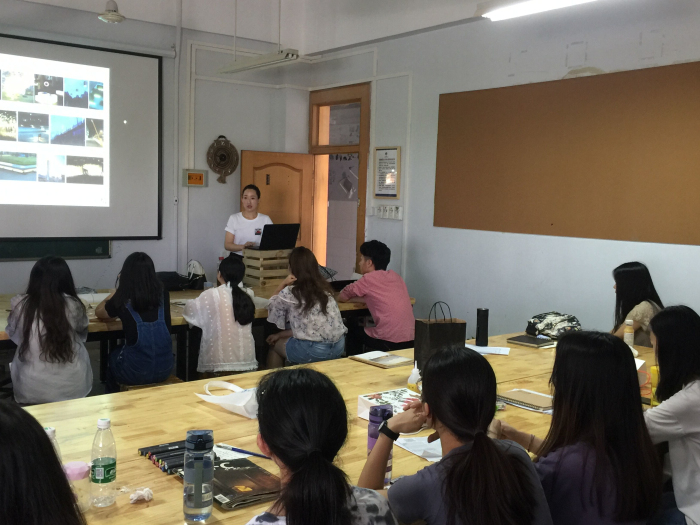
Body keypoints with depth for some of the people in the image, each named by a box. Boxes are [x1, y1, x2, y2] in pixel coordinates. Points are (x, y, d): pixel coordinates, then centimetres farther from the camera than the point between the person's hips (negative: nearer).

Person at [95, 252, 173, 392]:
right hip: (164, 368, 4)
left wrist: (117, 291, 24)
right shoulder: (163, 294, 1)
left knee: (112, 357, 32)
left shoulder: (123, 299, -7)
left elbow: (98, 312, 15)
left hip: (135, 372, -3)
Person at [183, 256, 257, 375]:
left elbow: (191, 310, 8)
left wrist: (190, 303, 28)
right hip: (246, 361, 4)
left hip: (220, 363, -4)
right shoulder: (246, 296, 5)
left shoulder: (212, 295, -7)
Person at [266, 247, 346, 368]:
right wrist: (280, 335, 22)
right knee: (281, 339, 31)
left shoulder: (289, 293, -7)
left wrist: (283, 284, 7)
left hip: (313, 351, -6)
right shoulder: (324, 289, 10)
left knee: (274, 345, 25)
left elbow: (271, 306, 15)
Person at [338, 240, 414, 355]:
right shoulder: (395, 276, 12)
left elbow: (341, 298, 6)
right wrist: (366, 298, 21)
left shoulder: (369, 278, -5)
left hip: (389, 343, -6)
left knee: (353, 330, 21)